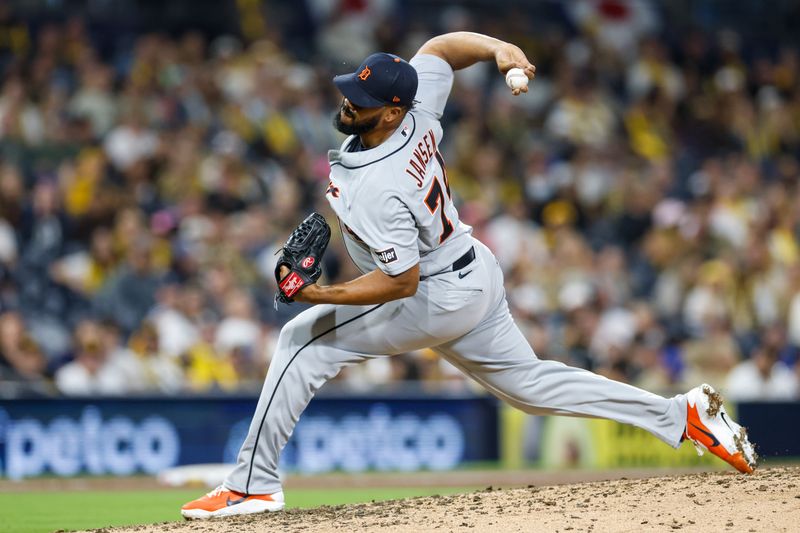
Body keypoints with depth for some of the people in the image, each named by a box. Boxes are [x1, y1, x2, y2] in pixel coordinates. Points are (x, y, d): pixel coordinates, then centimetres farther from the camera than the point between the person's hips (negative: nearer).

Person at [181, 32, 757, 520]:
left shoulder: (378, 190, -33)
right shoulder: (419, 110, -11)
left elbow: (402, 282, -28)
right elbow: (442, 47, 6)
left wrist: (326, 295, -31)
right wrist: (498, 47, -11)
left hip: (439, 300, -9)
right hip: (478, 275, 9)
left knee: (304, 340, -8)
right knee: (529, 384, 20)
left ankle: (254, 484, -5)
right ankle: (681, 414, 17)